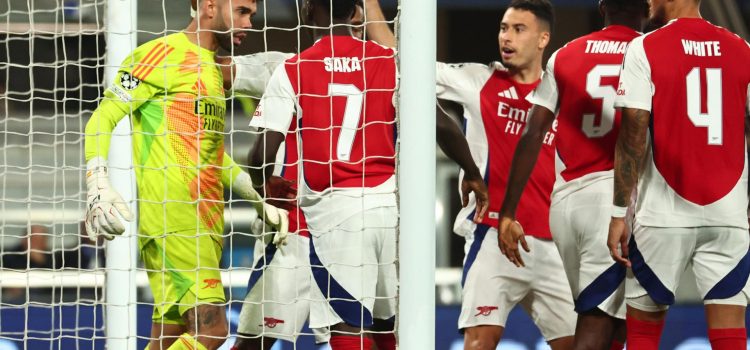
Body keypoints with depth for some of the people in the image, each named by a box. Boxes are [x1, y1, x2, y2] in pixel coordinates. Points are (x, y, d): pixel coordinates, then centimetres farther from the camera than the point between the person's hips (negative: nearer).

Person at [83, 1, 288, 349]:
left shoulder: (211, 69, 22)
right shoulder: (161, 54, -5)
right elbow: (101, 120, -7)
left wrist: (261, 202, 25)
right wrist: (98, 185, -21)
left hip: (206, 225, 9)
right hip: (171, 220, -9)